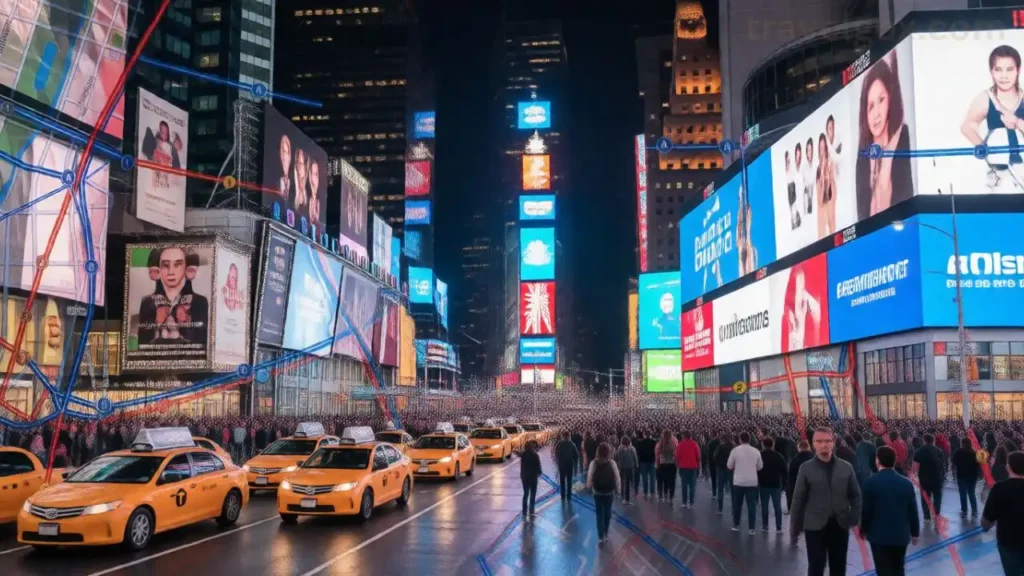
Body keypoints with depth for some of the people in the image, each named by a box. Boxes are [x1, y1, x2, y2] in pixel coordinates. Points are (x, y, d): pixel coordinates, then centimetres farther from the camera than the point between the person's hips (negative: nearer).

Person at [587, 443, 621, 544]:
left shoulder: (594, 463, -12)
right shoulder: (612, 463, -12)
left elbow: (589, 477, -9)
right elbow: (617, 477, -10)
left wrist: (589, 486, 8)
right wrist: (617, 488, 3)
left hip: (597, 491, 0)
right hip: (609, 492, 0)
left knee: (599, 514, 7)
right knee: (607, 513, 16)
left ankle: (601, 536, 2)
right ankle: (605, 534, 29)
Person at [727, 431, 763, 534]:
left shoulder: (735, 450, -8)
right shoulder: (756, 451, -1)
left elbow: (729, 466, -2)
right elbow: (760, 466, 9)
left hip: (738, 481, -1)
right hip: (752, 482, 1)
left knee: (737, 504, 13)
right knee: (751, 505, 4)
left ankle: (736, 525, 23)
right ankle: (751, 528, 2)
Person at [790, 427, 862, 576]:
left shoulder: (846, 467, 2)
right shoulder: (806, 468, -4)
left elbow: (855, 495, 7)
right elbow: (798, 500, -2)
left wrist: (855, 519, -5)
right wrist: (794, 528, -2)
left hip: (840, 525, 2)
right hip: (815, 527, -2)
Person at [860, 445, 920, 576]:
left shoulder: (870, 482, -11)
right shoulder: (906, 483, 0)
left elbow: (866, 510, -7)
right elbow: (913, 511, 4)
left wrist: (863, 530, 7)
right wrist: (915, 532, 16)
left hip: (879, 535, -4)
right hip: (901, 535, 4)